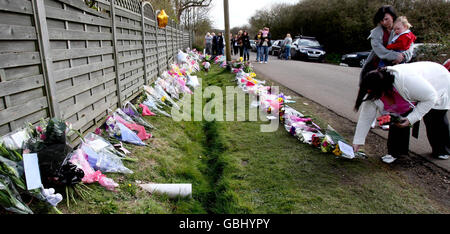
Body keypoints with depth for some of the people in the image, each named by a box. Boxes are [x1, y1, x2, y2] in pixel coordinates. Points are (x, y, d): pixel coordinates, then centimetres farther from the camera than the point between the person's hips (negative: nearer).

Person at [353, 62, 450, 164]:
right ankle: (395, 151, 3)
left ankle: (441, 151, 27)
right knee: (399, 118, -11)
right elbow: (365, 118, -17)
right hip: (411, 94, 4)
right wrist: (357, 142, -16)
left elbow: (430, 98, -31)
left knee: (434, 122, 0)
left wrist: (411, 119, -35)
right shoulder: (373, 93, -25)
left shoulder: (405, 80, -44)